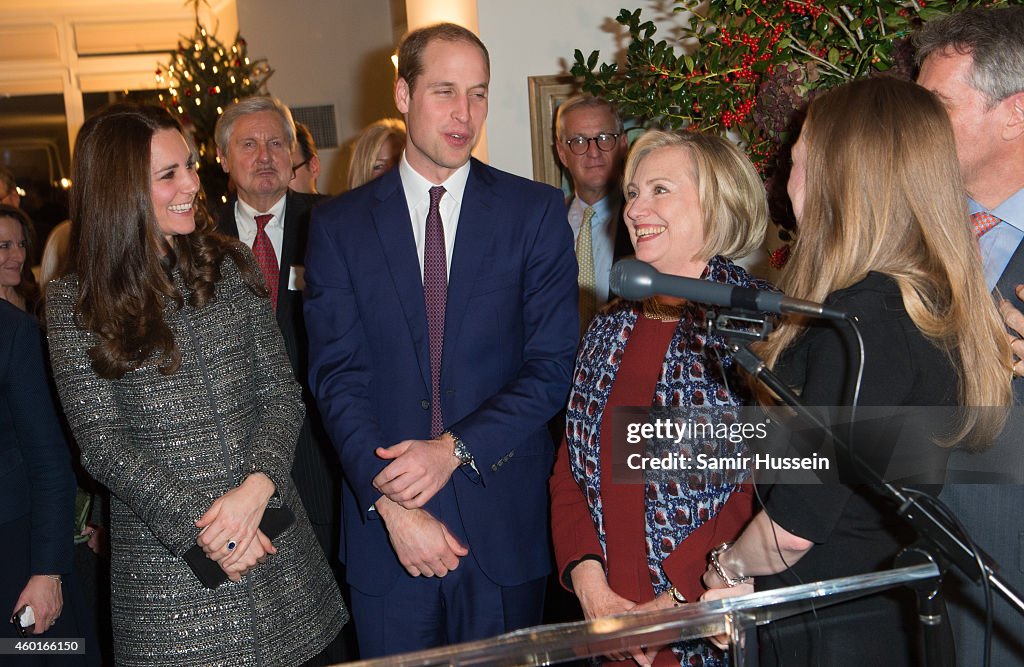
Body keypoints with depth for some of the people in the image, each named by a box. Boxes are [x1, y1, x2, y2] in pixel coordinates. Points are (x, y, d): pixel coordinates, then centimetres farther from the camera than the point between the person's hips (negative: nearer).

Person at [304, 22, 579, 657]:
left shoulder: (535, 210, 0)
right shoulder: (339, 224, 2)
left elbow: (553, 363, -4)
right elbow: (339, 378, -4)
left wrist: (457, 448, -15)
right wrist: (390, 503, -14)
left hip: (505, 521, 0)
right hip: (384, 528, 0)